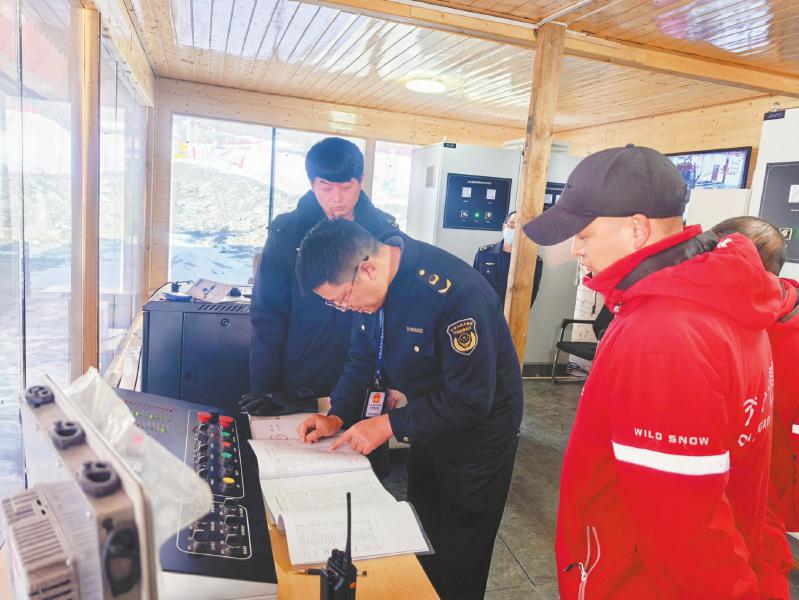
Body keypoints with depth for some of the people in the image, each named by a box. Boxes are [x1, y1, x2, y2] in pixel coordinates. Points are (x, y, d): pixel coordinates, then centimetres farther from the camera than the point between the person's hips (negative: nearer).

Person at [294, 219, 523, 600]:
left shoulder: (457, 293, -34)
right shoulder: (369, 287, -10)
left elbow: (470, 402, -30)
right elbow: (363, 360, 3)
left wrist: (390, 425, -26)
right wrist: (338, 416, -11)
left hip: (478, 432, -7)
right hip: (428, 422, 7)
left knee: (459, 560, 11)